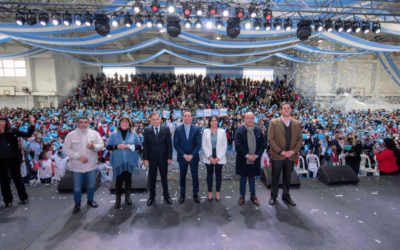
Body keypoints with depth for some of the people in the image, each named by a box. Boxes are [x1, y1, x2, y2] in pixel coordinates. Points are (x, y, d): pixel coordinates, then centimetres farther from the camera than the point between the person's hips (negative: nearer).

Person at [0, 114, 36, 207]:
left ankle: (24, 197, 23)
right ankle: (8, 200, 26)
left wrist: (32, 124, -21)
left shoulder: (12, 131, -6)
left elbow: (27, 134, -8)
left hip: (13, 158, -1)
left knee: (17, 177, 11)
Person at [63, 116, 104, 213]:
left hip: (91, 166, 1)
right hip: (77, 167, -1)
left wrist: (94, 147, -26)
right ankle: (77, 203, 37)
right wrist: (79, 156, -19)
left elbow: (101, 145, -3)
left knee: (91, 186, 17)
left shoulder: (94, 133, -2)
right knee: (77, 188, 12)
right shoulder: (71, 135, -6)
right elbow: (65, 149, -9)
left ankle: (90, 200, 43)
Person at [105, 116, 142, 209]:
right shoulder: (114, 134, 3)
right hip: (118, 161, -1)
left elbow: (139, 146, 2)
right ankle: (118, 199, 19)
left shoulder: (133, 134, 3)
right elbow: (107, 146, 2)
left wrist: (131, 146, -14)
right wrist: (117, 146, -15)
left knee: (128, 179, 10)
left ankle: (127, 196, 29)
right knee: (119, 180, 3)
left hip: (130, 161, 1)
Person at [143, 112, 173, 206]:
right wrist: (145, 159, -6)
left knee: (164, 177, 12)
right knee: (152, 178, 13)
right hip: (151, 158, 1)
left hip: (163, 158, 0)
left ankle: (166, 195, 30)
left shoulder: (166, 129, -4)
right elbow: (145, 145, -2)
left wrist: (169, 157, -6)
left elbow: (169, 144, -3)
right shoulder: (147, 130, -2)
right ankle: (152, 196, 32)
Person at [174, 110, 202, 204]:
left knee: (195, 176, 9)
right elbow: (176, 144, -4)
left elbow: (199, 144, -5)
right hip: (182, 157, 0)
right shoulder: (178, 129, -3)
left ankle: (195, 194, 26)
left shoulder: (197, 129, -4)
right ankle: (182, 194, 30)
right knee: (182, 176, 12)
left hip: (194, 157, 0)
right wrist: (184, 155, -13)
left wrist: (191, 155, -14)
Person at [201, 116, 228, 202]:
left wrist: (219, 157, -9)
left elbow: (225, 145, 0)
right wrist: (209, 157, -10)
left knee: (218, 174, 8)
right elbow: (203, 145, -1)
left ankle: (217, 192, 22)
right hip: (208, 158, 0)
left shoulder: (222, 131, 1)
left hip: (219, 158, 0)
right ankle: (210, 192, 21)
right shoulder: (205, 131, 1)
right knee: (209, 174, 8)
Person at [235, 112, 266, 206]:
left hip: (255, 159, 2)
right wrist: (247, 155, -18)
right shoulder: (239, 130, -7)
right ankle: (242, 195, 29)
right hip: (243, 160, -2)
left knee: (252, 177, 15)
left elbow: (263, 144, 0)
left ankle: (253, 196, 32)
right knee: (243, 177, 12)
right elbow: (238, 144, -14)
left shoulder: (259, 130, 2)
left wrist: (257, 155, -11)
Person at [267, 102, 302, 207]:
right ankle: (273, 196, 25)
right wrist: (280, 151, -15)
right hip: (277, 156, -2)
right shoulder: (274, 122, -4)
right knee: (275, 177, 9)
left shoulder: (297, 123, 7)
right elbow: (270, 139, -9)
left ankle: (286, 195, 32)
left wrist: (294, 151, -9)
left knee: (287, 177, 15)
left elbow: (300, 139, 6)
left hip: (291, 156, 3)